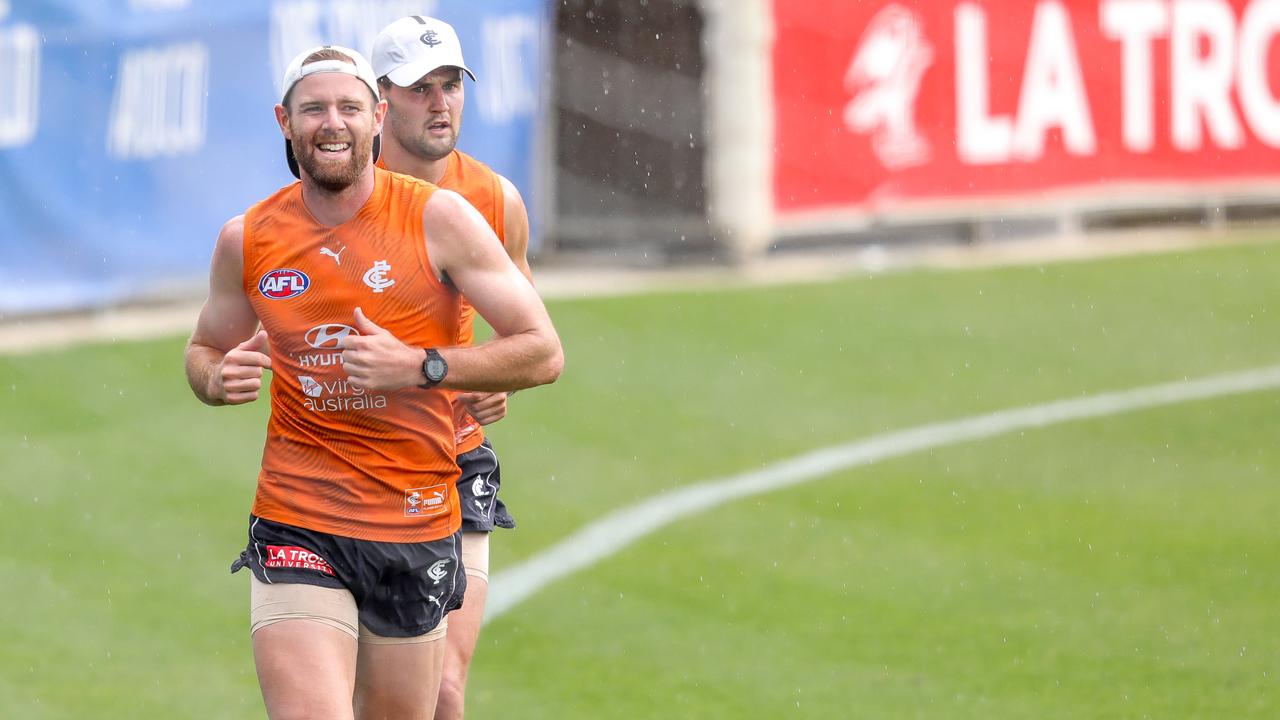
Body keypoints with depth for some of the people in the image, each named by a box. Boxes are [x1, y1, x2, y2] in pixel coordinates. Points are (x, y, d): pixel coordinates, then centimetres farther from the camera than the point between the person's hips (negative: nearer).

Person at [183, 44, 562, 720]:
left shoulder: (439, 218, -4)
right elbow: (205, 350, 21)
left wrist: (419, 366, -17)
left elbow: (543, 352, -4)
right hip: (295, 529, 0)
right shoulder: (247, 239, 2)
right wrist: (219, 378, -4)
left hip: (417, 530, 0)